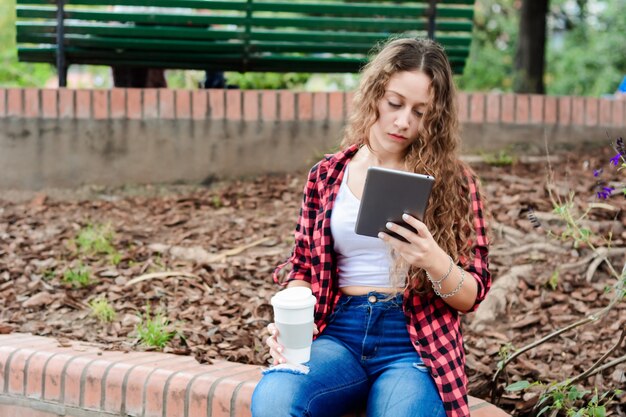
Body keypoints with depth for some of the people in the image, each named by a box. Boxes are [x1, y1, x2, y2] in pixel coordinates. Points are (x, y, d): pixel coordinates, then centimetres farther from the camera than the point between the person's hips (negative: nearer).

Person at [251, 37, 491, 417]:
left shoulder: (453, 180, 4)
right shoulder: (327, 175, 11)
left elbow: (471, 296, 3)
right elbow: (303, 269, 16)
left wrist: (434, 261, -18)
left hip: (415, 343, -2)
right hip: (337, 335, 2)